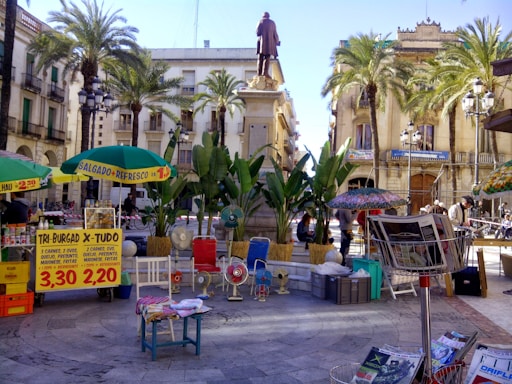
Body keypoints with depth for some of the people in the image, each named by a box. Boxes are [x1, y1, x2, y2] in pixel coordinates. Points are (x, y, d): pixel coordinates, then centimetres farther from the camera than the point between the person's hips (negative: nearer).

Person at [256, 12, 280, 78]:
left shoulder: (261, 21, 9)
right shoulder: (272, 23, 12)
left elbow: (257, 32, 2)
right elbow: (275, 33, 8)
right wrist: (277, 41, 20)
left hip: (261, 41, 0)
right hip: (270, 41, 0)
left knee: (260, 57, 0)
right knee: (267, 58, -6)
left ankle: (259, 73, -11)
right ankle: (265, 72, -22)